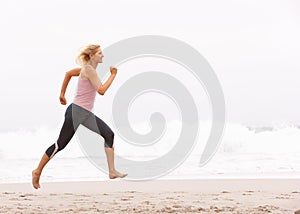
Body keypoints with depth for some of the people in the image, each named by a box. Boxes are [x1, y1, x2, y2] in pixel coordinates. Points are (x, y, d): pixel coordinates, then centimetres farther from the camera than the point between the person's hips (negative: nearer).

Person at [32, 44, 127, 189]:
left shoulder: (89, 69, 12)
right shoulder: (89, 70, -16)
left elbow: (68, 73, 24)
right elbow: (101, 90, -23)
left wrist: (62, 94, 28)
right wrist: (113, 75, -14)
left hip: (86, 113, 10)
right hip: (76, 111, -10)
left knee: (109, 134, -1)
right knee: (60, 144, -2)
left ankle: (112, 171, -1)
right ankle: (37, 172, 12)